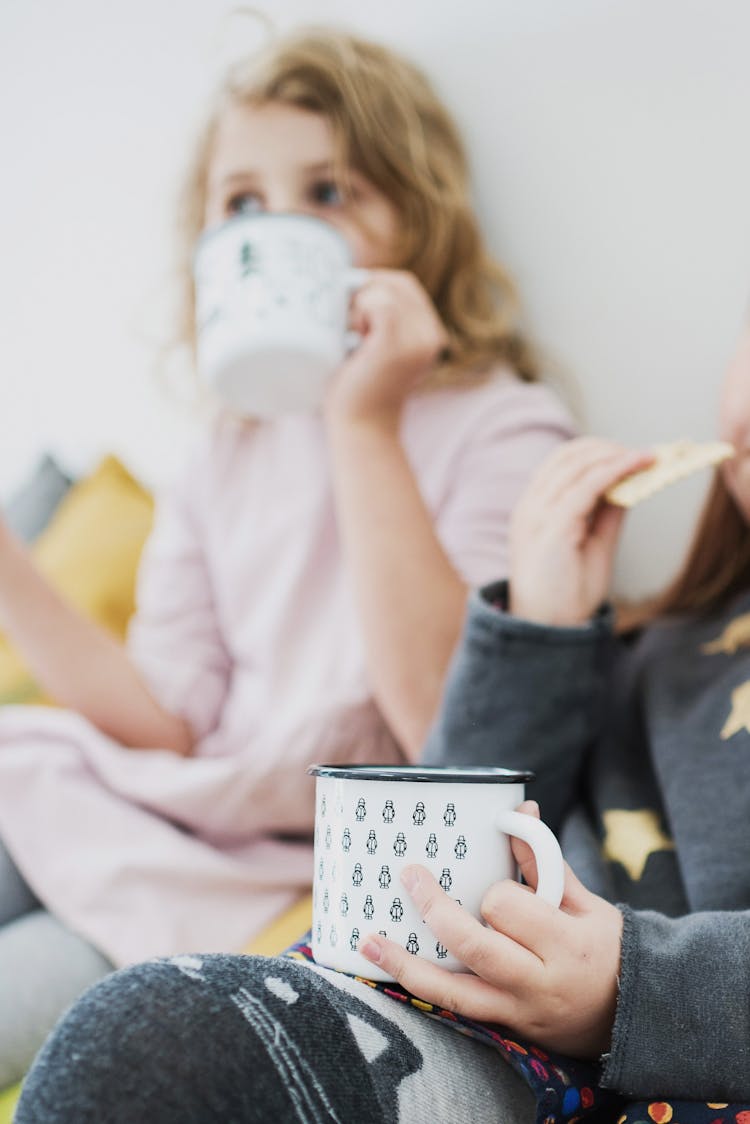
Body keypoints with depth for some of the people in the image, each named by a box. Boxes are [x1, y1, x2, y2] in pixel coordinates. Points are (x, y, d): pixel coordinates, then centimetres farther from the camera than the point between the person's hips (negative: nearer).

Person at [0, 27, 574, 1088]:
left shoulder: (504, 429, -7)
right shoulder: (233, 444, 10)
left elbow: (458, 736, -20)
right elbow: (169, 720, 2)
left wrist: (365, 424, -21)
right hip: (151, 815, 6)